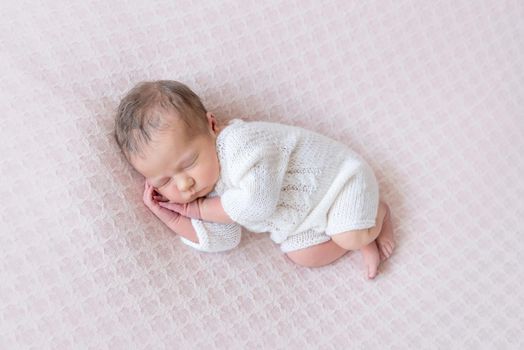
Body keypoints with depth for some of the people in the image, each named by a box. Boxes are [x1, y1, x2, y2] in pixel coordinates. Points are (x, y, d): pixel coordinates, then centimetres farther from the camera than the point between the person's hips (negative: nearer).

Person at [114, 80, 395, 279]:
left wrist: (196, 208, -29)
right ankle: (365, 239, 9)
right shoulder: (206, 191, -9)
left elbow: (258, 201, -43)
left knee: (351, 236, -22)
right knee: (302, 254, -10)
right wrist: (165, 213, -17)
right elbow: (220, 240, -10)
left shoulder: (240, 143, -35)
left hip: (334, 173, -7)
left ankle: (377, 212, 11)